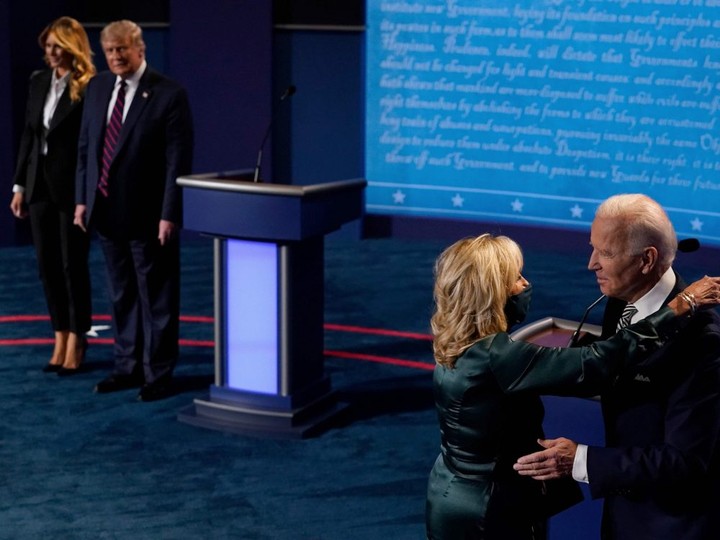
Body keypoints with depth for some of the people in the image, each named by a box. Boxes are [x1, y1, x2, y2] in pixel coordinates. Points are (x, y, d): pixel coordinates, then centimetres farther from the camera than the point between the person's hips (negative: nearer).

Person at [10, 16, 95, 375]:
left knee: (73, 265, 2)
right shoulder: (38, 81, 9)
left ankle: (76, 342, 13)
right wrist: (19, 185, 10)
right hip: (40, 185, 6)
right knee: (48, 265, 9)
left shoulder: (89, 88, -11)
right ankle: (60, 340, 19)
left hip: (72, 187, -6)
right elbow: (28, 135, 13)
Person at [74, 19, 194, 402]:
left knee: (156, 298, 4)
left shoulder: (169, 94, -11)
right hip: (107, 211, 6)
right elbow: (85, 146, 13)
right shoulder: (98, 87, 7)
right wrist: (82, 199, 8)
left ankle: (158, 374, 12)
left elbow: (178, 160, -13)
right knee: (121, 295, 14)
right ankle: (128, 367, 25)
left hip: (148, 214, -6)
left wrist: (169, 215, -17)